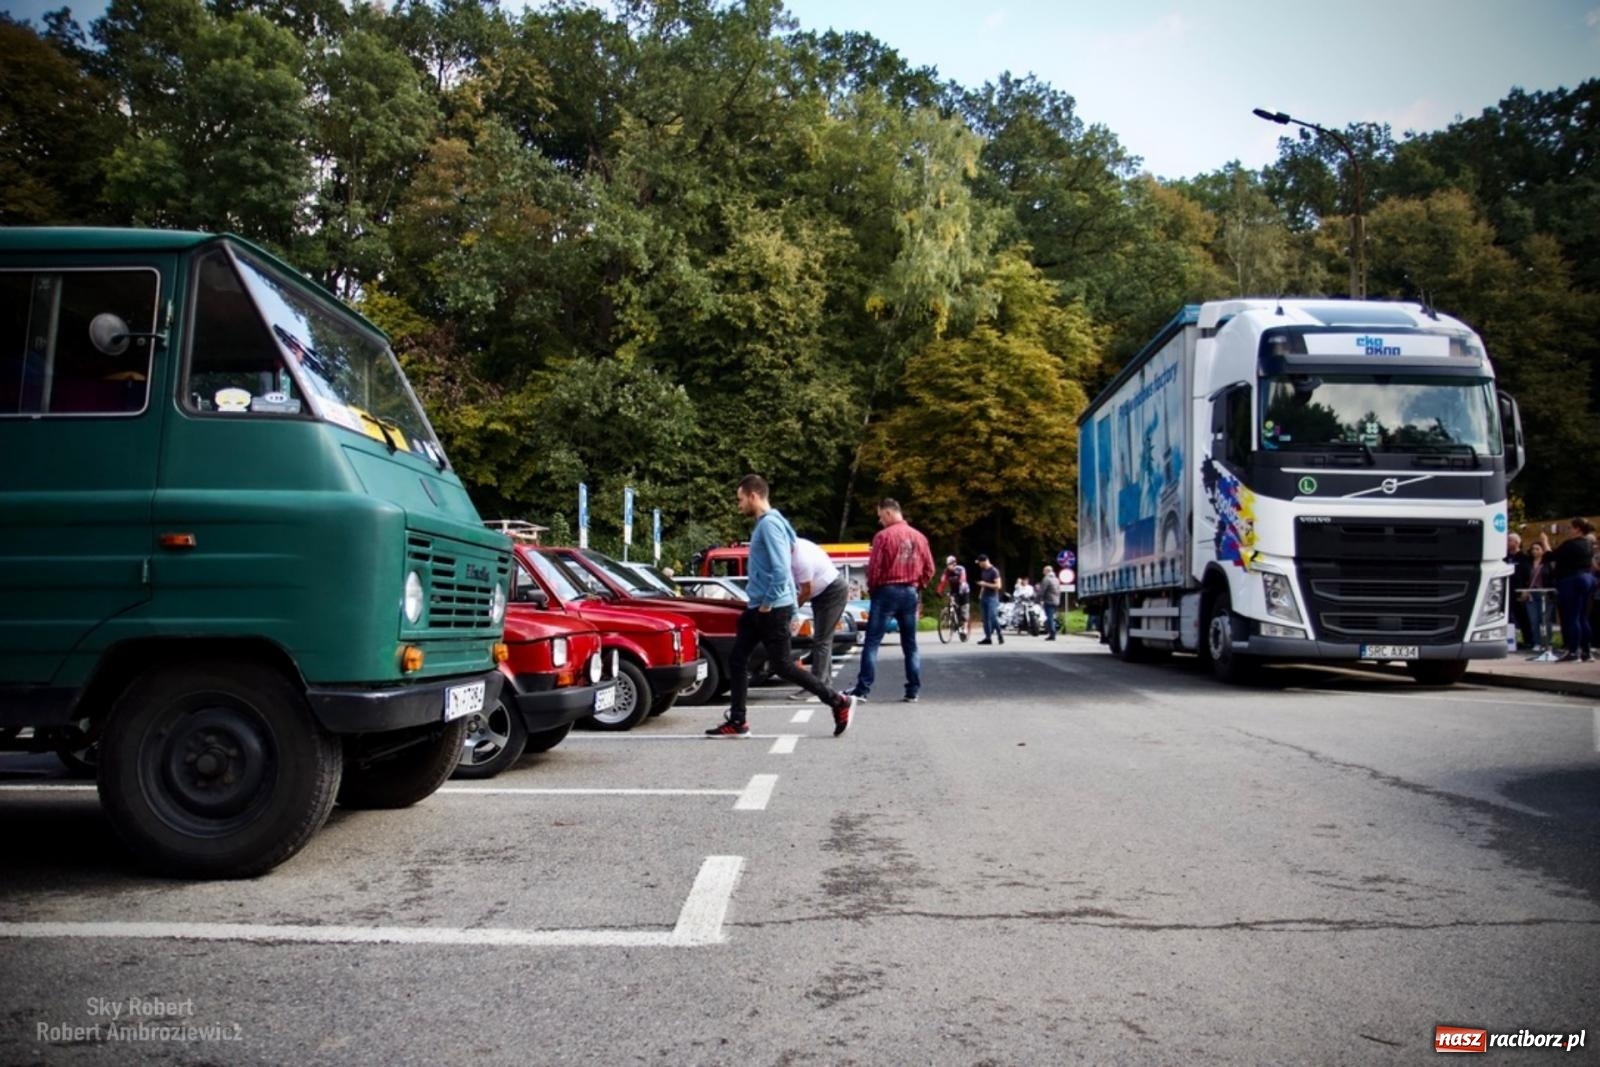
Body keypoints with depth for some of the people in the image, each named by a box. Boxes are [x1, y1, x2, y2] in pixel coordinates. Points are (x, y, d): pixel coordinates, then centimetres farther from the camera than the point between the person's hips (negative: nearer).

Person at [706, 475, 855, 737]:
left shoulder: (769, 524, -18)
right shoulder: (764, 523, 14)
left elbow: (781, 569, -25)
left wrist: (768, 603, -18)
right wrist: (761, 603, 18)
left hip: (772, 609, -10)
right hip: (758, 607, 10)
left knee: (782, 666, -3)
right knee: (737, 660, 9)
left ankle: (839, 701, 5)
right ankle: (737, 721, 14)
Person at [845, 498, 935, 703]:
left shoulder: (883, 535, -9)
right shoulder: (919, 536, 7)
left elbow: (874, 568, -10)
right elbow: (929, 569, 8)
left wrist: (872, 589, 5)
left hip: (887, 591, -5)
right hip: (910, 593, 5)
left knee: (872, 642, -2)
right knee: (910, 644, 10)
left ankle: (862, 689, -6)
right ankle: (913, 691, 9)